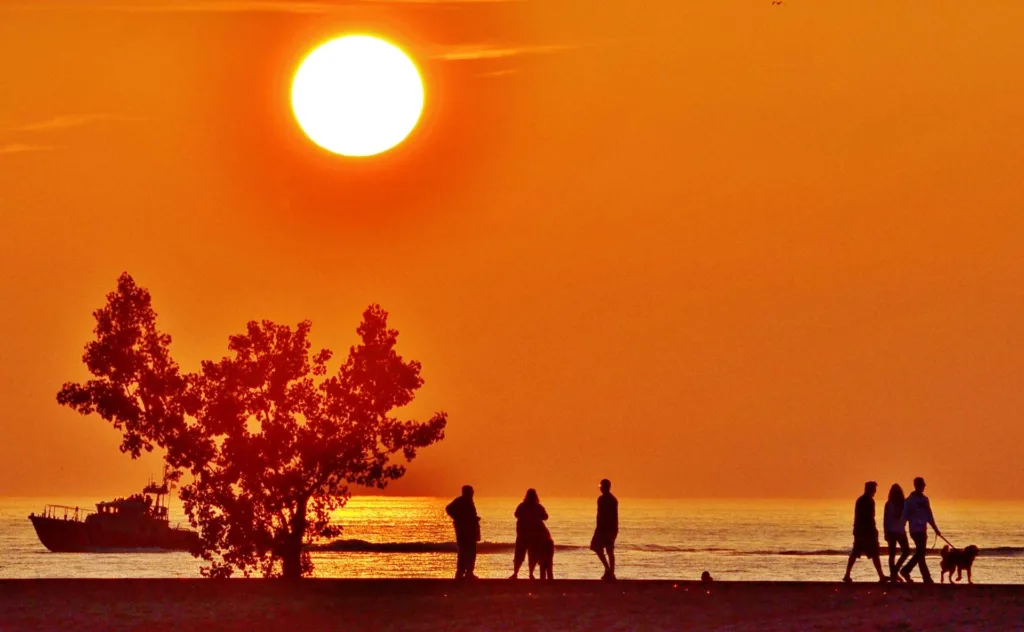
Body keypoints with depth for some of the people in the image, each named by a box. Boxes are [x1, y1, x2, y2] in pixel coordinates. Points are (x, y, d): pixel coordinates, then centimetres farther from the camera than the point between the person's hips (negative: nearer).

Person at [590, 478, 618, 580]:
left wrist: (598, 528, -16)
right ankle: (611, 573, 5)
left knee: (597, 547, 2)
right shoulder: (614, 499, 14)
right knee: (610, 551, 9)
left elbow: (600, 514, -18)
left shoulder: (601, 499, -12)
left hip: (603, 527, -8)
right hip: (612, 528, 8)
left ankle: (607, 568, -13)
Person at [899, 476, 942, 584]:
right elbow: (904, 516, -9)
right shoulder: (910, 500, -5)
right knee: (920, 553, -10)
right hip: (915, 529, -7)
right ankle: (926, 578, -10)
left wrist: (935, 529, 18)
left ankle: (906, 571, 22)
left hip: (923, 530, 7)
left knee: (920, 553, 9)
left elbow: (929, 515, 19)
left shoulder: (925, 499, 14)